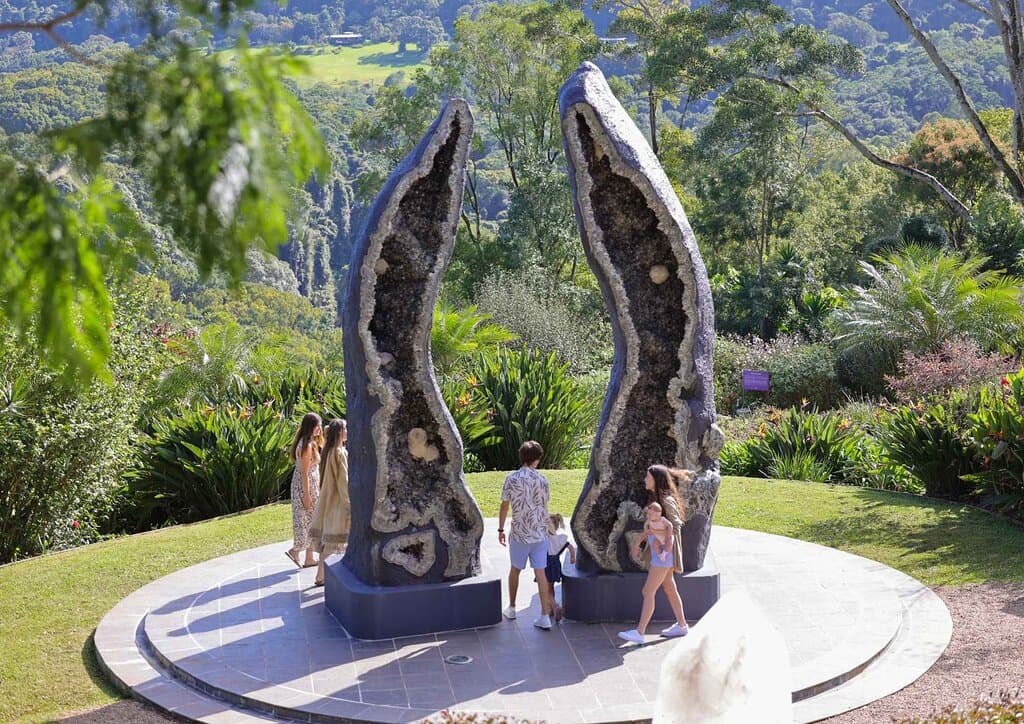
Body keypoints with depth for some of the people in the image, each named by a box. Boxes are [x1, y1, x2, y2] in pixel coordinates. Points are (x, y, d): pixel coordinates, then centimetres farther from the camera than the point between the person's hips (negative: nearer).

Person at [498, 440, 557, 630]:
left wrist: (501, 529, 9)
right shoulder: (542, 480, -5)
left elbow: (504, 506, -3)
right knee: (541, 573, 2)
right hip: (540, 534, 1)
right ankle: (545, 616, 1)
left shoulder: (512, 479, -9)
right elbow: (544, 506, 5)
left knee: (515, 570, 18)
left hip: (519, 534, -1)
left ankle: (511, 608, 32)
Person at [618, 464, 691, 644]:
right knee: (669, 588, 17)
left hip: (664, 552, -9)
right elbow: (651, 524, 18)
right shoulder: (655, 498, 9)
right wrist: (639, 541, 19)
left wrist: (654, 531, -17)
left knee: (648, 591, -8)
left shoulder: (667, 501, -18)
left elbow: (676, 527, -18)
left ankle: (640, 632, -6)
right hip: (658, 552, 9)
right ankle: (681, 625, 28)